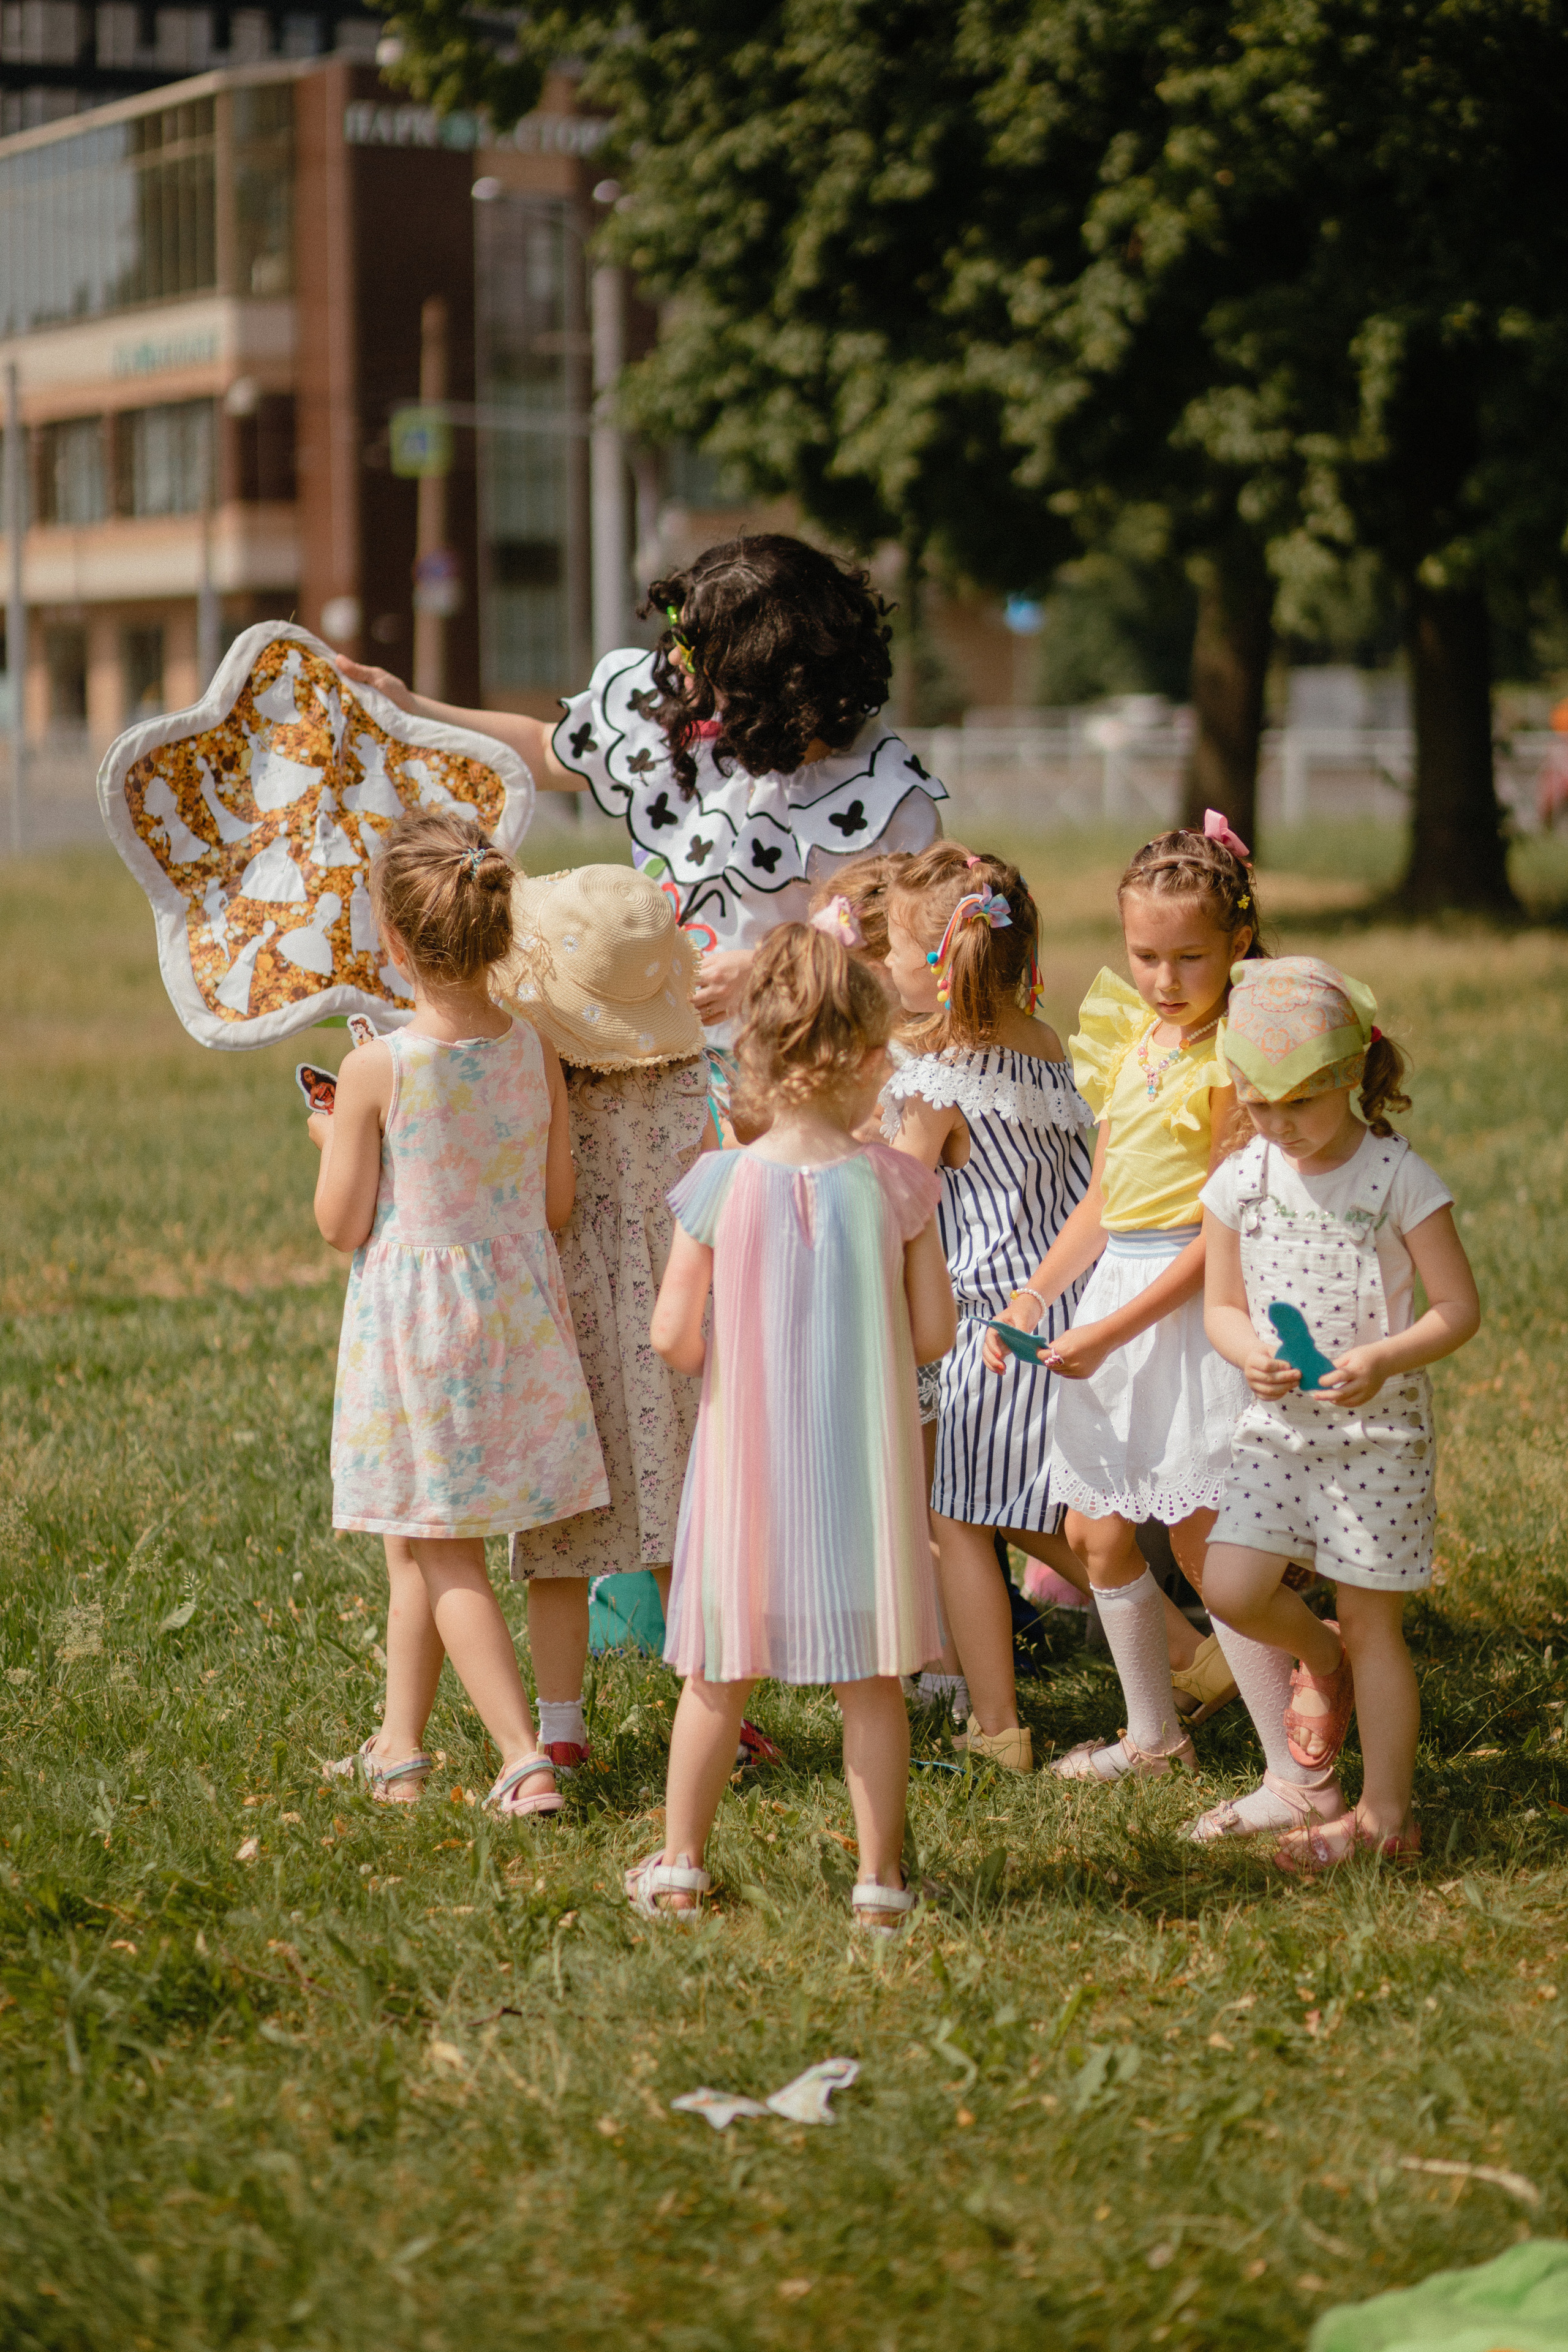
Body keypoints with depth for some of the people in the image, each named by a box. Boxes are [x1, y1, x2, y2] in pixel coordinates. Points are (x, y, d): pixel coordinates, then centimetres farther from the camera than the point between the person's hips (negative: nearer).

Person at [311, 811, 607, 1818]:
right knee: (418, 1543, 19)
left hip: (413, 1314, -5)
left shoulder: (376, 1071, -17)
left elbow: (342, 1224, -10)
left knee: (442, 1553, 2)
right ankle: (400, 1744, 30)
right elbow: (557, 1204, 2)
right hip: (519, 1307, 5)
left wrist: (333, 1141, 8)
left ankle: (525, 1760, -8)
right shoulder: (536, 1052, -5)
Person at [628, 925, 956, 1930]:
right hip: (863, 1462, 0)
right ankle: (881, 1876, 13)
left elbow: (673, 1335, -8)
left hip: (748, 1462, 0)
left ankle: (679, 1864, 21)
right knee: (872, 1677, 9)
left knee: (719, 1674, 12)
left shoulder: (721, 1186, -10)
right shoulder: (894, 1183, -10)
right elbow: (934, 1335, -5)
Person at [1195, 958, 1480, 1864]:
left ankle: (1386, 1814, 14)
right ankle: (1320, 1657, 24)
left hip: (1379, 1426, -4)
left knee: (1371, 1624, 2)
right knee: (1232, 1587, -10)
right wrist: (1250, 1354, -15)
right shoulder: (1240, 1181, 0)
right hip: (1277, 1425, 4)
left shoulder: (1400, 1177, -12)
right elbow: (1222, 1305, 8)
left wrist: (1384, 1361, -27)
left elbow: (1460, 1308, -9)